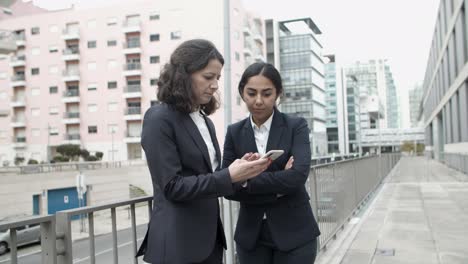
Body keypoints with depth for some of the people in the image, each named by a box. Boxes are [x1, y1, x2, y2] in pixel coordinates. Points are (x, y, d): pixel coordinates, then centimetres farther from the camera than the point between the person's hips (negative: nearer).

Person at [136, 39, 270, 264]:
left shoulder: (205, 121, 12)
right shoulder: (160, 119, -12)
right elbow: (172, 186, -17)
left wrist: (239, 172, -4)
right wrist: (229, 176, -22)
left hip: (210, 236, 7)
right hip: (179, 241, -7)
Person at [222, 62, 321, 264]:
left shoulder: (296, 126, -5)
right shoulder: (234, 132, 2)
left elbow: (298, 176, -19)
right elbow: (229, 187, -5)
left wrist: (248, 180, -16)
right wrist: (278, 189, -15)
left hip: (294, 232, -2)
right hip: (250, 235, 2)